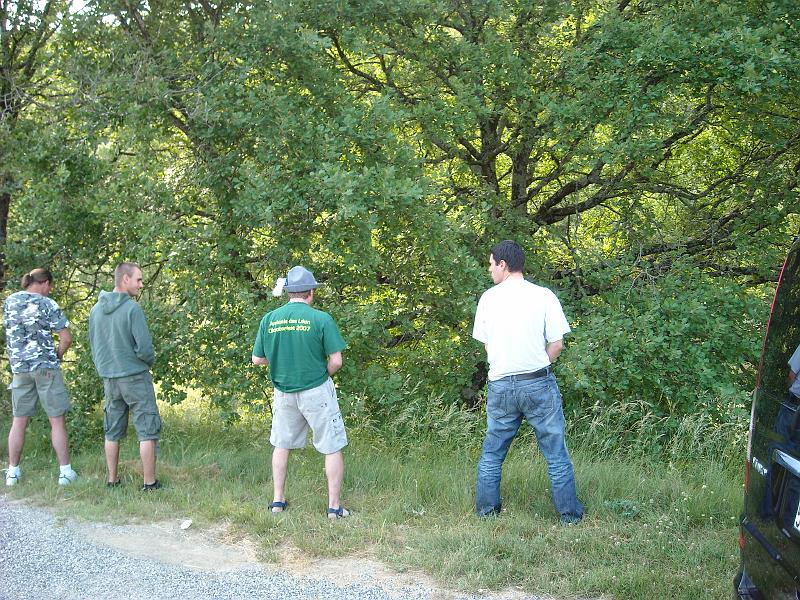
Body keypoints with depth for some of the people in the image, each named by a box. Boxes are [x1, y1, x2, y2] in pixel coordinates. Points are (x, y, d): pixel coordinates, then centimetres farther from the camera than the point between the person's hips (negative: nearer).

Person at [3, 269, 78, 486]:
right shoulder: (47, 304, -8)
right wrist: (58, 355, 7)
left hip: (19, 368, 4)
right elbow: (66, 338, -10)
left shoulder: (10, 301, 7)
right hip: (45, 367, -4)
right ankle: (65, 472, 1)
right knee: (57, 421, 1)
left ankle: (13, 472, 12)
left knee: (19, 421, 11)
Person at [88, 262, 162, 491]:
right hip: (135, 377, -6)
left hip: (108, 378, 7)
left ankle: (112, 480, 21)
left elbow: (94, 345, 13)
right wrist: (149, 361, 3)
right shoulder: (132, 308, -16)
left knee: (113, 432, 15)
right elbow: (144, 347, -18)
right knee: (148, 430, 1)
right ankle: (149, 482, 2)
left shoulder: (96, 309, 5)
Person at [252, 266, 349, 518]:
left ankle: (278, 500, 25)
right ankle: (334, 506, 7)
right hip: (316, 392, -4)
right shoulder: (321, 319, -12)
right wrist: (322, 374, 7)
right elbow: (336, 361, -13)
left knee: (281, 445, 21)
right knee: (333, 448, 6)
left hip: (283, 392, 4)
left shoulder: (269, 319, -2)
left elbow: (257, 359, 3)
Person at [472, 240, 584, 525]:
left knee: (492, 453, 15)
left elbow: (486, 345, 9)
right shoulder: (544, 296, -6)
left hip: (500, 385, 2)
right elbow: (556, 344, -4)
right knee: (556, 453, 6)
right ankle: (570, 514, 10)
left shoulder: (488, 298, 1)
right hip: (539, 384, -2)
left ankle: (485, 509, 21)